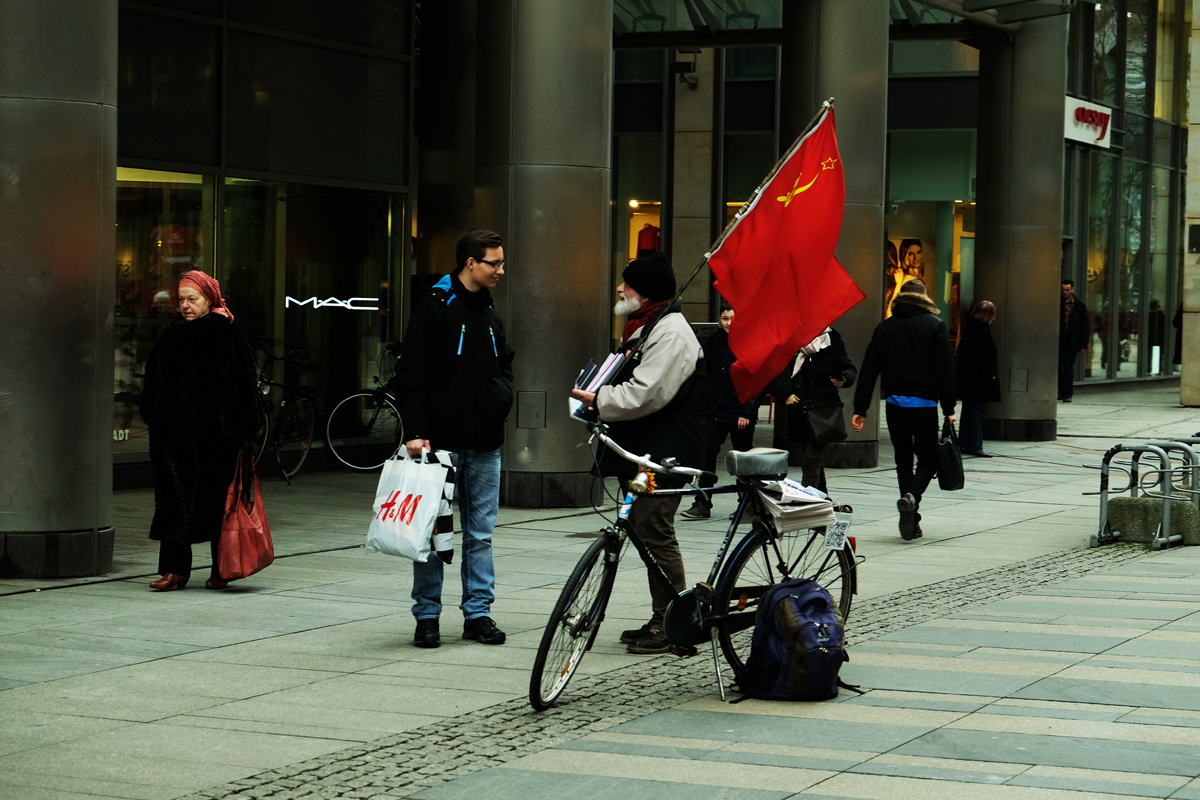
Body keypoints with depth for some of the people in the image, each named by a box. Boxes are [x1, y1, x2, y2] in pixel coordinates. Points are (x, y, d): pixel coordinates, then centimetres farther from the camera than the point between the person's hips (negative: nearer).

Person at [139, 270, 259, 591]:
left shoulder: (228, 336, -4)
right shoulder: (171, 335, 11)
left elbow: (244, 385, -6)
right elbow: (154, 382, 18)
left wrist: (241, 435, -11)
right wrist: (153, 418, 9)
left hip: (215, 434, -4)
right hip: (176, 433, 4)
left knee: (216, 499, 3)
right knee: (175, 500, 1)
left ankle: (221, 570, 14)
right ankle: (175, 569, 4)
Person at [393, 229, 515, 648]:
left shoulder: (490, 314, 16)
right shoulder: (433, 309, -6)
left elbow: (504, 366, 28)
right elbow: (411, 376, -9)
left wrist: (503, 395, 5)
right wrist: (416, 432, -16)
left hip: (485, 445, 6)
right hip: (442, 442, -6)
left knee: (480, 534, 7)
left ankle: (478, 613, 13)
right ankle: (427, 616, 7)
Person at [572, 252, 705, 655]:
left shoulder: (670, 333, -17)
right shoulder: (645, 327, 20)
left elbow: (644, 394, -25)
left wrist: (598, 400, -14)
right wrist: (600, 398, 10)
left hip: (665, 453, -11)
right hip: (646, 451, 11)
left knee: (656, 532, -9)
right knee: (647, 529, 13)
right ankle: (662, 619, 20)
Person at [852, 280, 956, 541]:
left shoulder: (884, 327, 9)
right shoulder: (935, 326, -1)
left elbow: (868, 370, 6)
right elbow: (945, 370, -6)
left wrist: (860, 409, 7)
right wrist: (948, 409, -2)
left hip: (894, 402, 3)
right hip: (924, 404, -3)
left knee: (903, 459, 13)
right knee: (928, 457, 4)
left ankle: (911, 520, 12)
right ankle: (911, 497, -25)